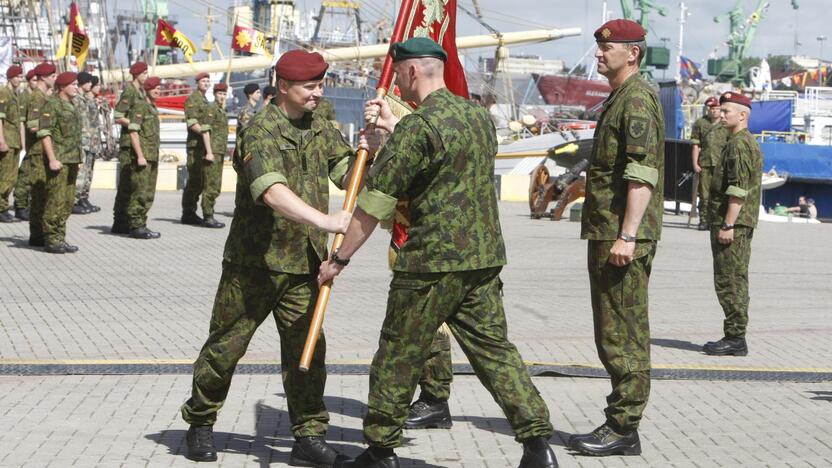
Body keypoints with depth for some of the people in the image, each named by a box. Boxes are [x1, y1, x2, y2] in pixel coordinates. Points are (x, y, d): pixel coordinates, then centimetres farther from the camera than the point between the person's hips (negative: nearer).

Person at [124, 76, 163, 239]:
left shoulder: (153, 109, 20)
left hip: (152, 158, 9)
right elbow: (133, 132, -15)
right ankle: (136, 226, -7)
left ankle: (141, 225, 14)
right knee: (140, 193, -9)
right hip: (142, 157, -9)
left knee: (149, 194, 9)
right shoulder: (139, 107, -7)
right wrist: (140, 156, -20)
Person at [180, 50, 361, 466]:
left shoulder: (320, 130, 8)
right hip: (254, 261, -5)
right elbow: (273, 192, -31)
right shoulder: (261, 131, -15)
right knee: (226, 346, 6)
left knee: (306, 350, 3)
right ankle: (200, 424, 25)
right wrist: (326, 222, -40)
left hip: (302, 263, 5)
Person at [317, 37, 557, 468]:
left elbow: (374, 203, -11)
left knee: (399, 353, 6)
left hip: (431, 263, -7)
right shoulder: (479, 117, 10)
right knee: (493, 349, 9)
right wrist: (393, 125, 36)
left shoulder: (417, 127, -13)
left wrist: (339, 258, -3)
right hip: (484, 259, 7)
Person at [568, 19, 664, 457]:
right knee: (612, 334, 14)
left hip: (624, 239, -11)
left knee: (623, 335, -7)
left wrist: (627, 236, -26)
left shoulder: (638, 99, -12)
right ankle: (618, 423, 20)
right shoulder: (618, 98, 20)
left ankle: (624, 429, -3)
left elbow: (643, 174, -21)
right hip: (606, 235, 11)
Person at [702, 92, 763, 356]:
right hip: (743, 224, 11)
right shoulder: (750, 143, 19)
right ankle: (735, 337, 17)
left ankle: (735, 339, -7)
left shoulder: (739, 145, -15)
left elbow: (739, 189, -22)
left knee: (729, 282, -8)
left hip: (731, 223, -11)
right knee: (736, 281, 12)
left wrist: (728, 225, -23)